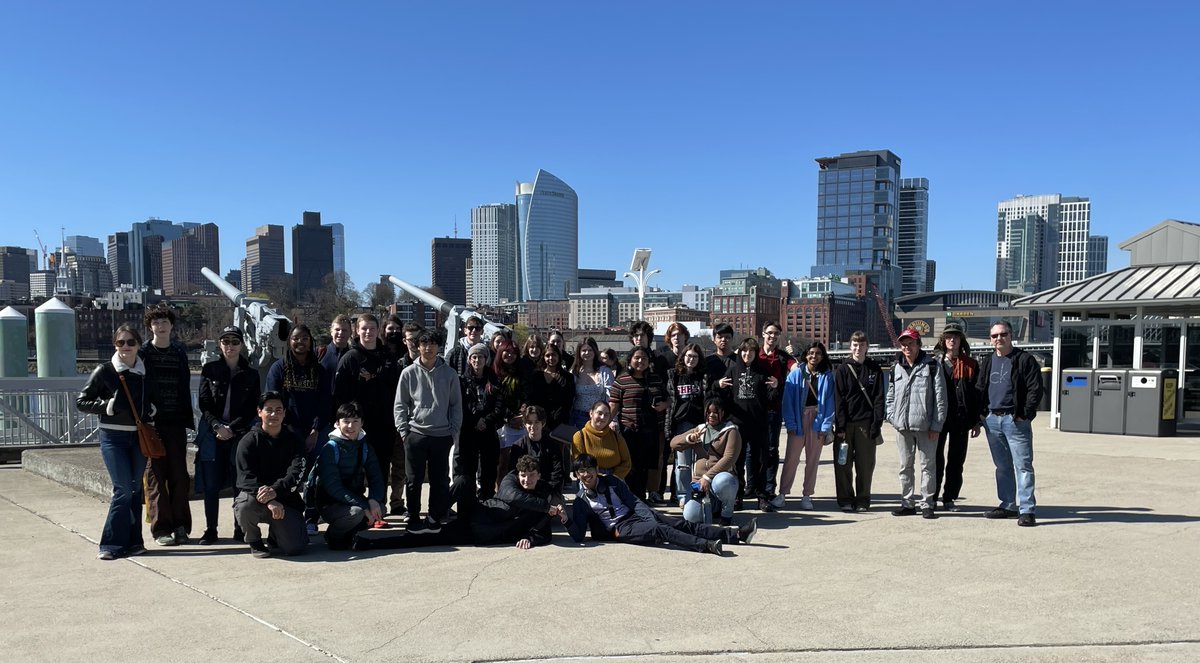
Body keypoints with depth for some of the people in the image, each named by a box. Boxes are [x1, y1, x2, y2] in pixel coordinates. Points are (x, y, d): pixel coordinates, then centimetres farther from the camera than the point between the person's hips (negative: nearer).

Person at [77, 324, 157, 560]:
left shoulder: (145, 371, 7)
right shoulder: (104, 371, -3)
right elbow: (81, 401, 0)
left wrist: (152, 410, 2)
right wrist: (106, 406, -16)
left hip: (139, 436, 4)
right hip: (113, 436, -4)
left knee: (135, 489, 8)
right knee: (123, 489, -10)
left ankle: (132, 541, 17)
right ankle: (112, 544, 0)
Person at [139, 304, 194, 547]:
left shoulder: (179, 351, 10)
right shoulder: (143, 352, 1)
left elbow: (185, 388, 11)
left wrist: (188, 420, 7)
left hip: (176, 422, 3)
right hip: (151, 422, -2)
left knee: (179, 475, 4)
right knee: (156, 475, 0)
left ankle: (180, 525, 12)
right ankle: (161, 528, 6)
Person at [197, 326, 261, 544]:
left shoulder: (251, 374, 7)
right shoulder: (209, 369, 7)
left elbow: (252, 409, 3)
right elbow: (204, 403, 2)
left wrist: (232, 428, -9)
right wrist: (217, 426, -12)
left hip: (241, 434, 0)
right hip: (213, 434, 0)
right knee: (211, 485, 0)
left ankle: (240, 529, 10)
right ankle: (210, 530, 10)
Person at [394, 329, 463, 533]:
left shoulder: (450, 374, 3)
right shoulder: (409, 373, 2)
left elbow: (456, 405, 7)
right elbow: (400, 405, 4)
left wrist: (454, 432, 1)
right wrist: (404, 431, -3)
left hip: (442, 436, 1)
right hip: (416, 434, 0)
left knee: (440, 480, 5)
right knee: (414, 480, 5)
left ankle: (435, 518, 17)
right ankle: (414, 519, 16)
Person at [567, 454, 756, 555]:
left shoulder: (611, 482, 12)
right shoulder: (581, 501, 2)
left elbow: (634, 502, 9)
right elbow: (578, 537, -6)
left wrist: (650, 518, -8)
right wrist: (566, 520, -25)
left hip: (637, 515, 5)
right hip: (619, 530, -5)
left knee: (682, 524, -9)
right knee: (659, 530, -31)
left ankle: (737, 534, -16)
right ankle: (707, 545, -46)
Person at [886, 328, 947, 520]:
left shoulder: (932, 366, -2)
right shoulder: (896, 368, 12)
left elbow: (940, 397, -6)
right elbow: (890, 396, 19)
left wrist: (936, 425, -10)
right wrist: (892, 417, 5)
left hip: (925, 426, -4)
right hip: (902, 426, 5)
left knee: (927, 465, 2)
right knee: (905, 466, 11)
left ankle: (926, 504, 9)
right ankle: (907, 503, 20)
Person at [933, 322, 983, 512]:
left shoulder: (971, 364, 6)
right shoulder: (934, 362, 4)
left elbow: (977, 394, 6)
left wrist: (976, 421, 2)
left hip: (960, 419, 1)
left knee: (956, 460, 6)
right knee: (936, 459, 2)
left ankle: (949, 498, 16)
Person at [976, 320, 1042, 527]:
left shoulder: (1025, 360, -3)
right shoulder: (987, 362, 15)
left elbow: (1035, 389, -8)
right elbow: (979, 390, 18)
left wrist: (1025, 415, -13)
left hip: (1015, 419, -6)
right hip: (992, 420, 6)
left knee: (1023, 465, -6)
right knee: (1002, 466, 13)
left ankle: (1027, 510, -4)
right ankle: (1007, 505, 22)